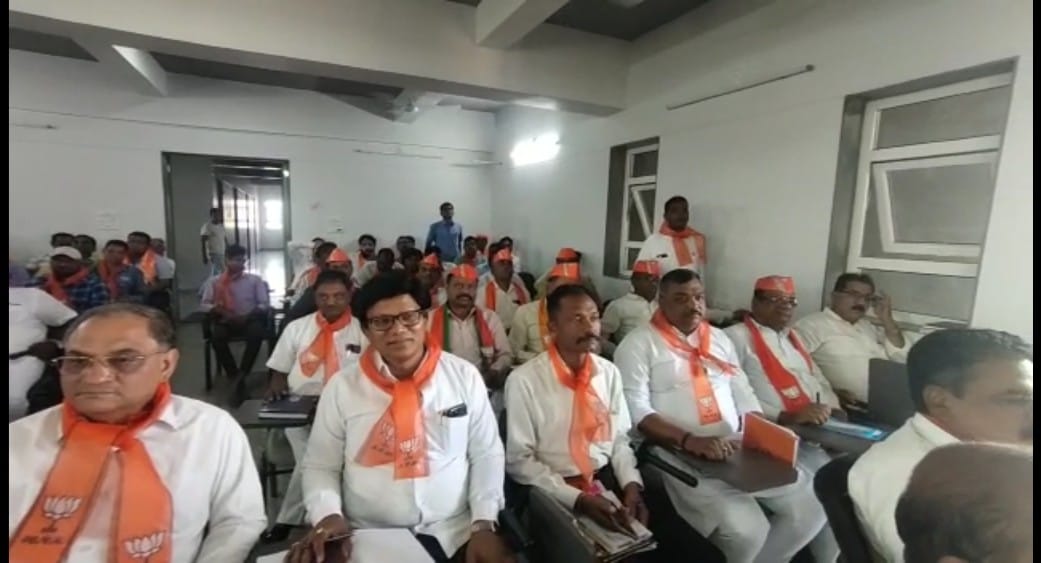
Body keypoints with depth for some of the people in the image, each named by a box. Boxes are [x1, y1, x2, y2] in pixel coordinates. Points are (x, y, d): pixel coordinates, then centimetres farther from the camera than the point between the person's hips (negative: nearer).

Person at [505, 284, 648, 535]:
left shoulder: (609, 372, 2)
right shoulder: (524, 380, -13)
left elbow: (620, 439, 7)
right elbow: (519, 459, -10)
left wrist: (632, 483, -10)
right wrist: (576, 498, -17)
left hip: (608, 480, 5)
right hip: (554, 492, -4)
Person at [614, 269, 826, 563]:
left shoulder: (719, 338, 16)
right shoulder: (638, 344, -5)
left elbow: (743, 393, 17)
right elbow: (636, 410, -14)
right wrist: (689, 440, -25)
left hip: (739, 449, 7)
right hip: (680, 456, -6)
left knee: (812, 508, -3)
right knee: (746, 530, -23)